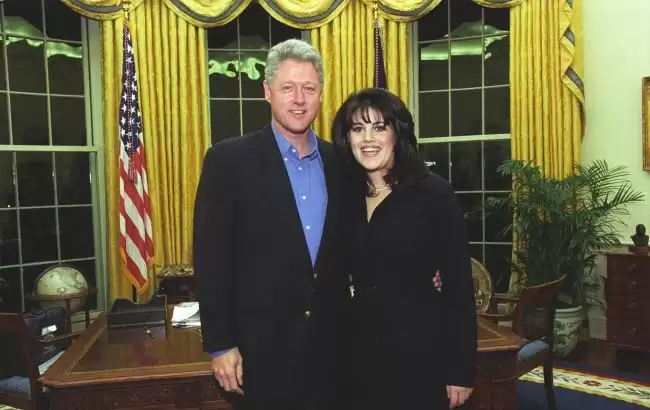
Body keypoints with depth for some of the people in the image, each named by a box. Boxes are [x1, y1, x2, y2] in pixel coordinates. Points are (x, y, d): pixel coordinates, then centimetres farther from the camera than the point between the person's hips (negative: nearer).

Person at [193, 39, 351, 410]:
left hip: (330, 343, 4)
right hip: (261, 346, -4)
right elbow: (212, 259, -10)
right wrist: (221, 344, -10)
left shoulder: (338, 161, 3)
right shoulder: (228, 160, -10)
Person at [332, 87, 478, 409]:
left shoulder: (434, 193, -12)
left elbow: (459, 286, -11)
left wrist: (460, 370, -11)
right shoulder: (347, 197, 1)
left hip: (422, 351, -4)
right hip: (363, 351, 4)